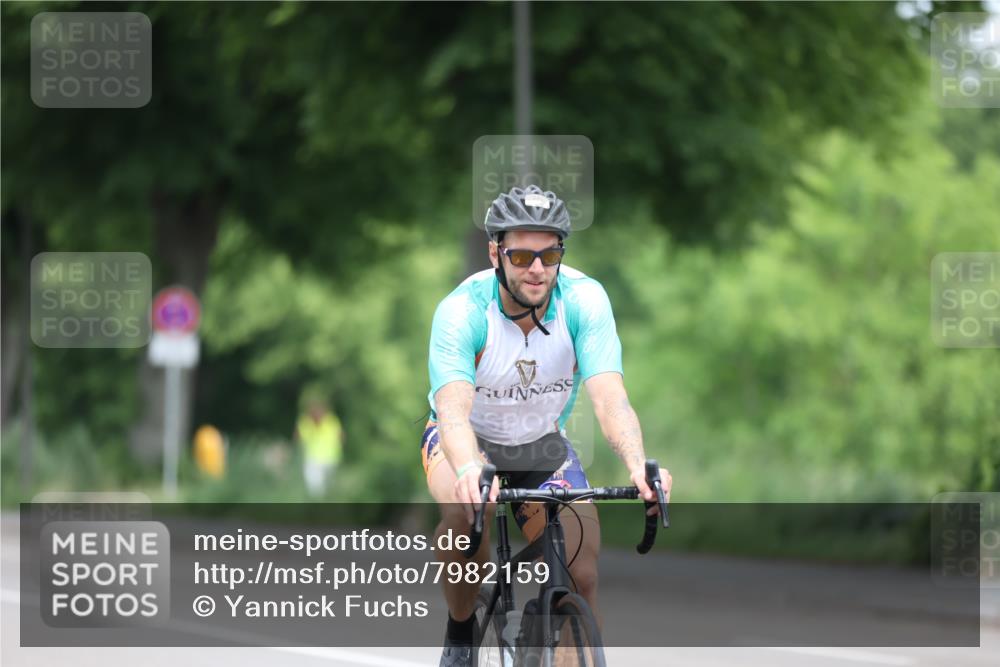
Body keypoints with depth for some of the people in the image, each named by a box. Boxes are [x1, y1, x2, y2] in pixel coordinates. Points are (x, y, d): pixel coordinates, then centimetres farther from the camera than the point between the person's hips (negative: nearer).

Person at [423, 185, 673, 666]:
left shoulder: (584, 300, -25)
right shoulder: (462, 310, -30)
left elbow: (610, 397, -35)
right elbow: (453, 409, -43)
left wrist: (638, 465, -55)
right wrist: (469, 471, -65)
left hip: (544, 447, 2)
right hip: (471, 439, -2)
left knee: (582, 575, -15)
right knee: (466, 507, -35)